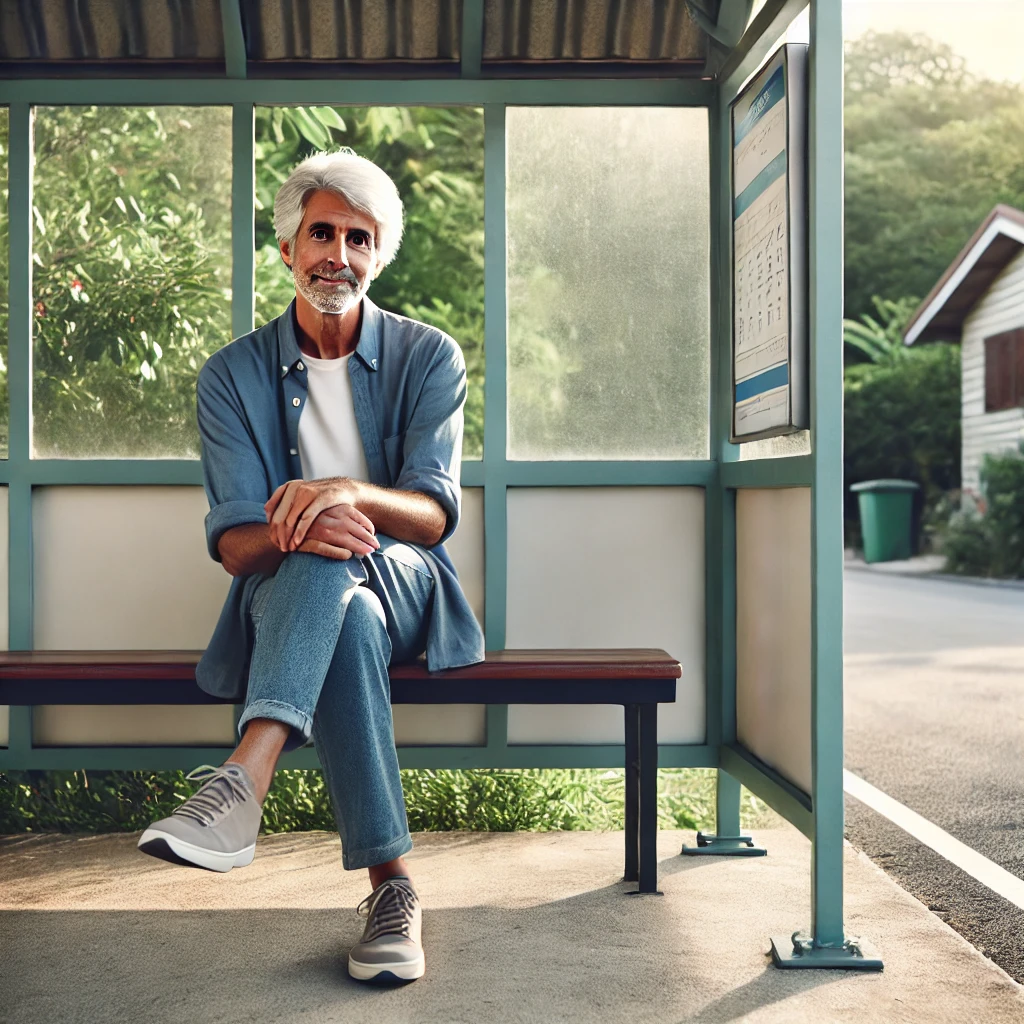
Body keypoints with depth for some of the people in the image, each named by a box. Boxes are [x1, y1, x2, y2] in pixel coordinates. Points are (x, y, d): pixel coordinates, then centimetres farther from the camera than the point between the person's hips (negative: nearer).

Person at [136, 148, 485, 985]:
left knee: (338, 552, -37)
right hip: (284, 597, 0)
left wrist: (352, 493, -34)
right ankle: (390, 882, -41)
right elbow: (233, 542, -6)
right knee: (347, 622, -38)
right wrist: (290, 534, -32)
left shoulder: (428, 358, 2)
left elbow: (435, 513, -10)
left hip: (403, 587, 0)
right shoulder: (233, 375, 3)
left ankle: (244, 781, -51)